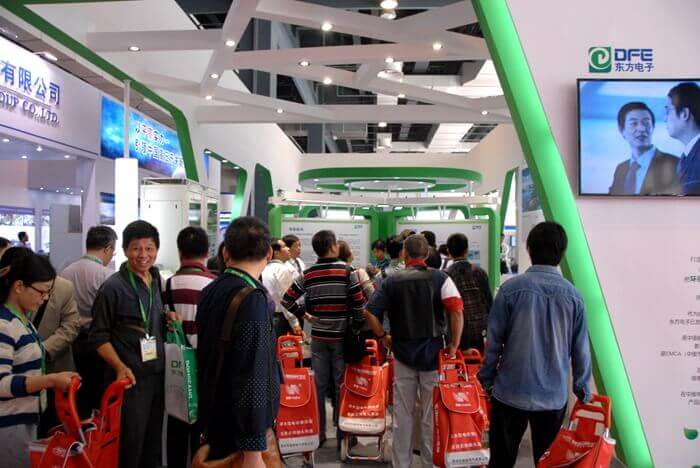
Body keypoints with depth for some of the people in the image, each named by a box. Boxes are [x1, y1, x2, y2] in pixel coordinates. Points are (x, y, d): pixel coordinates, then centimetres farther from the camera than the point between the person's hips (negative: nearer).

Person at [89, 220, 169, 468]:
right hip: (130, 377, -6)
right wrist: (120, 367, -20)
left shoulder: (157, 281, 9)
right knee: (130, 441, 3)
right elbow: (98, 336, -10)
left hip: (158, 373, 6)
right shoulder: (113, 287, -12)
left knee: (154, 439, 16)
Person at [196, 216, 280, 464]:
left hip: (213, 417, 8)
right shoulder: (253, 298, -22)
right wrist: (253, 450, -23)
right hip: (237, 431, -8)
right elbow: (252, 374, -26)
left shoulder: (210, 291, 4)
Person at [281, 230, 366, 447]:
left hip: (318, 336, 3)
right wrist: (357, 328, 0)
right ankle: (343, 434, 15)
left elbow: (287, 300, 1)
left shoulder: (308, 274, -1)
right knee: (341, 385, 6)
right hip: (342, 336, -3)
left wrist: (305, 316, 10)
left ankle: (318, 433, 19)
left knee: (319, 385, 10)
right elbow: (359, 303, -12)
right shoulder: (347, 272, -10)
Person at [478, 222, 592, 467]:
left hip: (510, 391, -2)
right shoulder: (572, 295, -5)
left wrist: (486, 379, 7)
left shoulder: (511, 288, -11)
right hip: (554, 395, 2)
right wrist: (583, 390, 14)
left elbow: (494, 340, -6)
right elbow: (580, 349, 0)